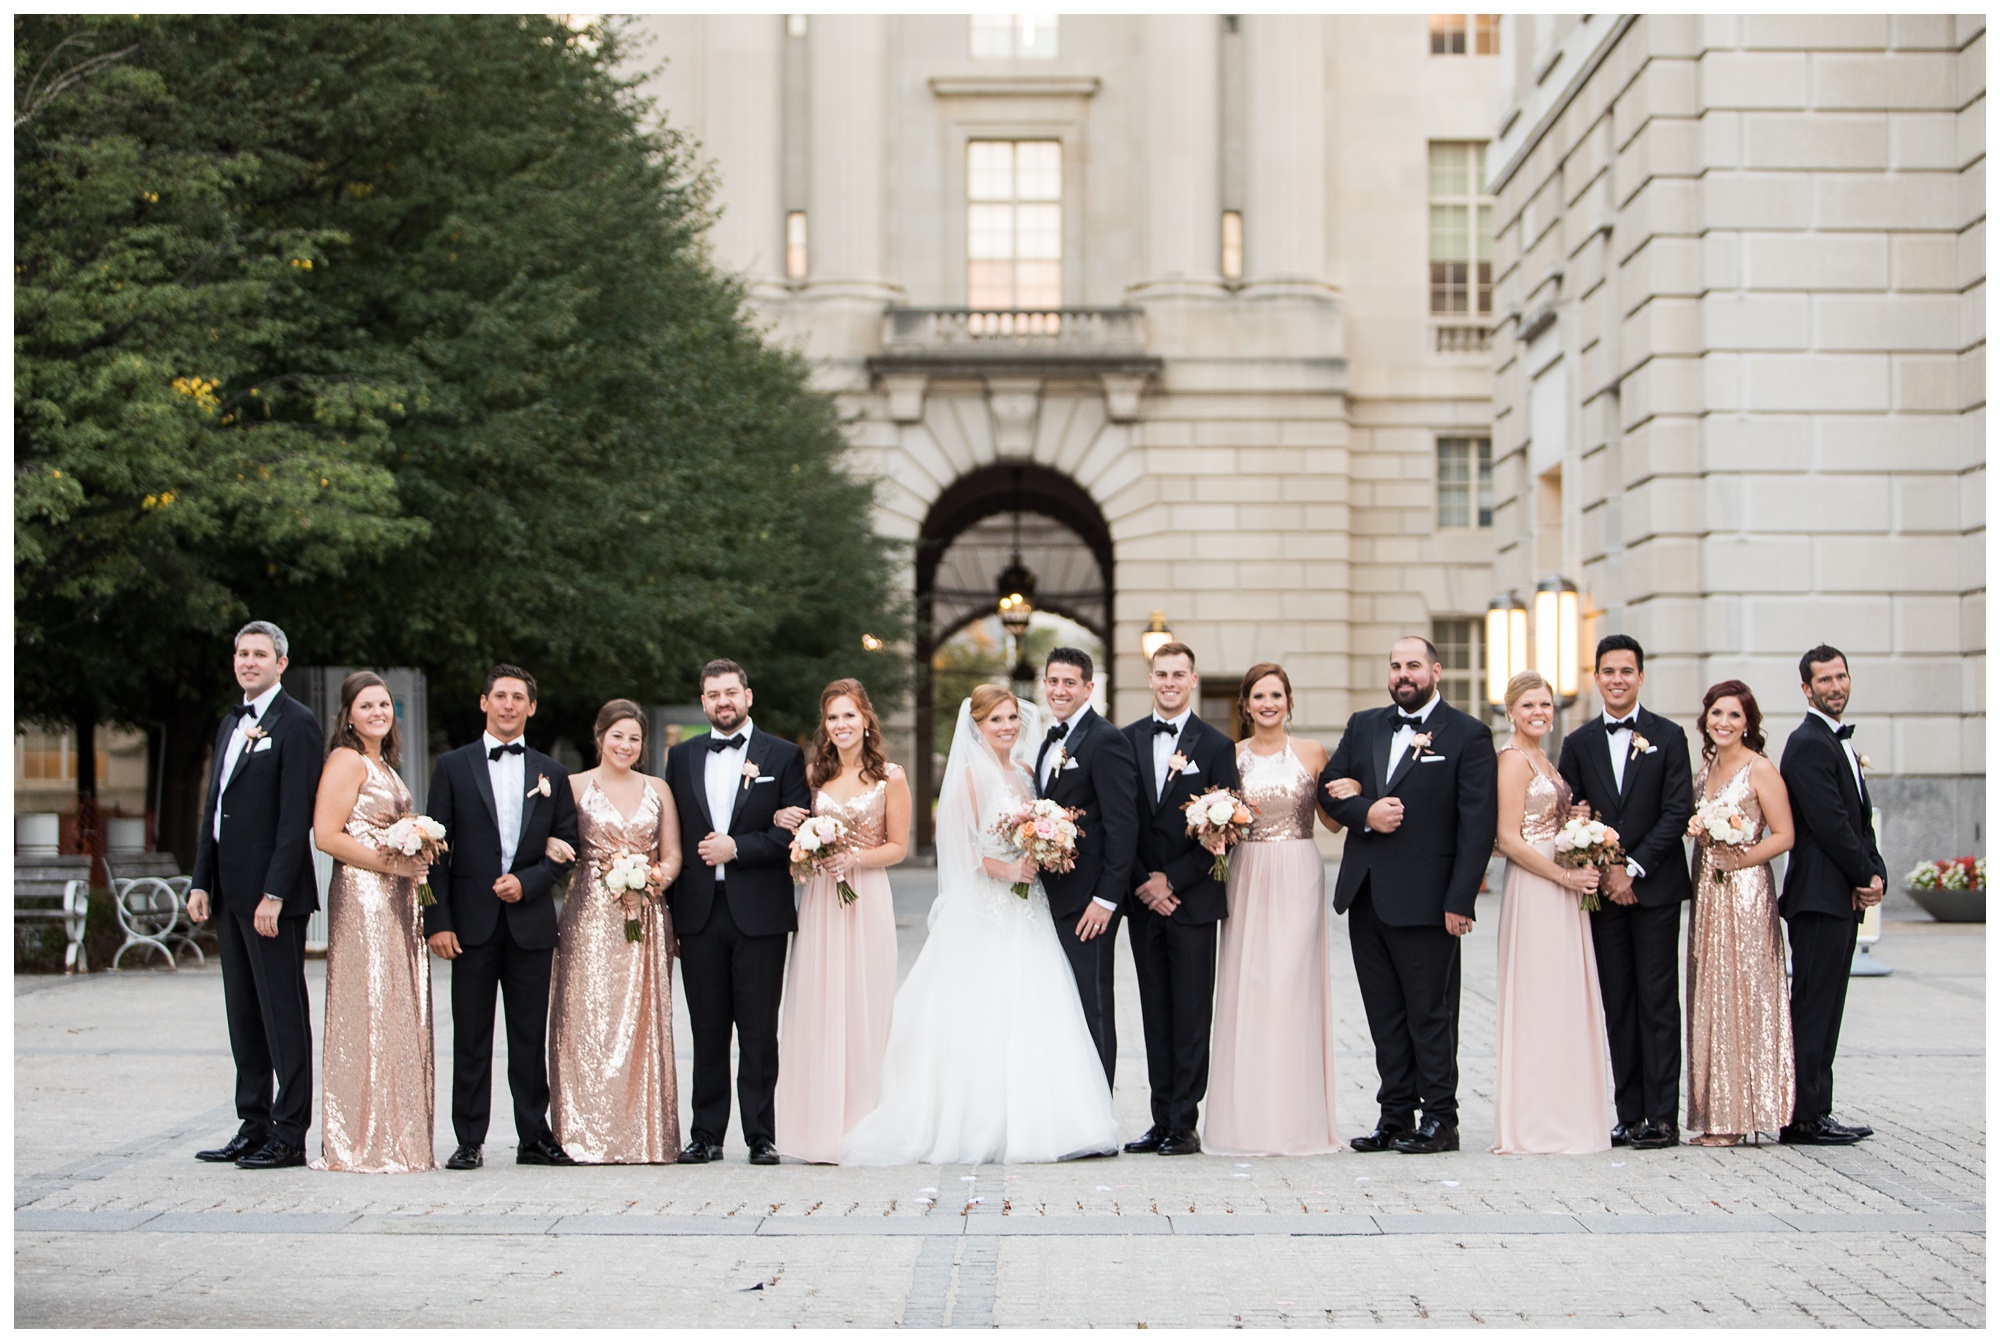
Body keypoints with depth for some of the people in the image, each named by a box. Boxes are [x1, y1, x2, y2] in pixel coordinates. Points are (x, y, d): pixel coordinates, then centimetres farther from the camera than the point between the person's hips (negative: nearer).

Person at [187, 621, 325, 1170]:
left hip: (274, 895, -9)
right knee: (244, 1015, 11)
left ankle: (289, 1136, -1)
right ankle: (253, 1127, 17)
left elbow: (297, 816, -15)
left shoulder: (296, 723, -9)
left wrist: (274, 894, -20)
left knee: (284, 1015, -4)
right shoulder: (232, 724, 18)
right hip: (230, 894, 9)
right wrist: (201, 882, 11)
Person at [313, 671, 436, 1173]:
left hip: (396, 900, 9)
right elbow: (327, 835, -16)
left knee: (399, 1014, 8)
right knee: (368, 1010, -9)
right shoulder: (347, 761, -7)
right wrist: (391, 862, -16)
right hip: (362, 896, -9)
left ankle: (396, 1139, 11)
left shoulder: (383, 764, 20)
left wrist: (419, 852, 7)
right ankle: (364, 1144, -6)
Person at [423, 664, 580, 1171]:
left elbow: (567, 847, 10)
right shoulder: (453, 766, 5)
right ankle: (469, 1141, 6)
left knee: (531, 1035, 5)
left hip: (530, 920, 2)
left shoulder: (551, 774, 12)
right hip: (472, 920, -1)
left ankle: (534, 1136, 13)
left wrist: (527, 881, -8)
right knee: (471, 1037, 1)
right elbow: (437, 848, 1)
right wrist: (438, 920, -7)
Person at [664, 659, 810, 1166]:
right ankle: (706, 1135, 11)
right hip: (698, 913, 3)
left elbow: (795, 831, -3)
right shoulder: (682, 757, 13)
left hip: (759, 913, -2)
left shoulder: (783, 756, 4)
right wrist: (666, 911, 5)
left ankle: (761, 1137, 5)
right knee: (706, 1029, 5)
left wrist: (736, 848, -13)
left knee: (759, 1030, 0)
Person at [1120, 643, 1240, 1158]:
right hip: (1144, 898, 3)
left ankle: (1184, 1124, 2)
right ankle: (1163, 1121, 11)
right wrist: (1142, 884, -5)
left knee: (1191, 1016, -1)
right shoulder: (1126, 741, 8)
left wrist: (1172, 880, -10)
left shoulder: (1216, 746, -1)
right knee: (1156, 1014, 7)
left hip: (1194, 899, -3)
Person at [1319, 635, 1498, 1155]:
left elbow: (1477, 825, -7)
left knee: (1431, 1013, -1)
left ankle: (1440, 1121, 6)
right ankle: (1395, 1116, 16)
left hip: (1424, 898, -5)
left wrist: (1460, 900, -14)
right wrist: (1365, 812, -7)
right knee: (1385, 1015, 10)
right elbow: (1328, 785, 15)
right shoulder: (1363, 726, 14)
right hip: (1365, 894, 6)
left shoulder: (1468, 735, -3)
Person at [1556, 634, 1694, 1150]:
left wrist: (1633, 869, -11)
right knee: (1617, 1005, 3)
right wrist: (1604, 871, -6)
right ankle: (1630, 1116, 7)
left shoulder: (1668, 737, 2)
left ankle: (1663, 1117, -2)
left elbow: (1678, 812, -5)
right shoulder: (1579, 743, 10)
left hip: (1655, 888, -3)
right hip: (1603, 890, 3)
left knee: (1658, 1003, -3)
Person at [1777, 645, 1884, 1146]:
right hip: (1820, 894, -10)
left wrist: (1875, 875, 2)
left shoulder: (1840, 742, 20)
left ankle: (1816, 1112, 13)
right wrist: (1867, 876, -8)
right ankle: (1803, 1117, -7)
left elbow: (1860, 819, 18)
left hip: (1845, 896, 10)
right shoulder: (1809, 744, -11)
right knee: (1813, 1006, -8)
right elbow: (1830, 823, -17)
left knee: (1825, 1009, 10)